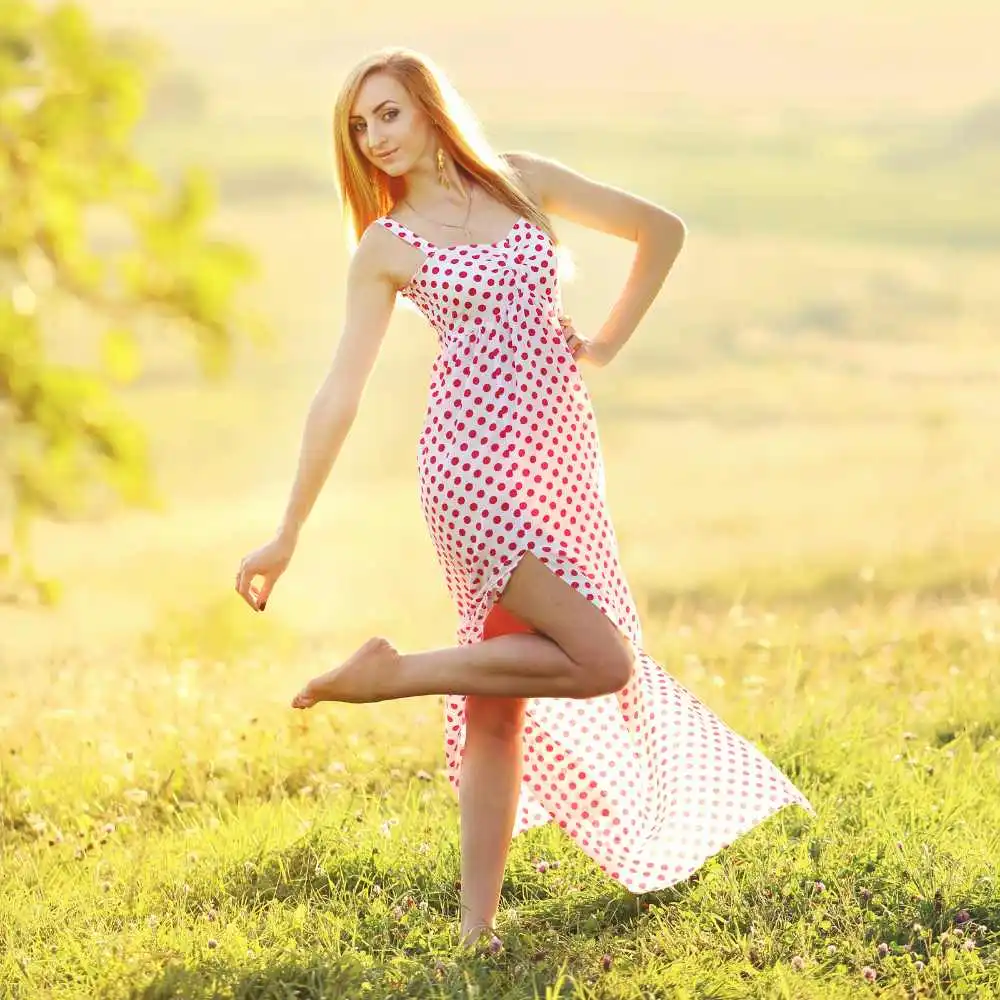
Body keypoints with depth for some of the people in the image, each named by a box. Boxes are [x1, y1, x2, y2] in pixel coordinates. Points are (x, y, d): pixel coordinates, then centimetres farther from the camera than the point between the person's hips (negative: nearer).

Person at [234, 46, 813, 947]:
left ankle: (479, 924, 7)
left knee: (503, 694, 4)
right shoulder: (386, 247, 2)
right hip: (475, 460, -4)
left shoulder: (522, 183, 10)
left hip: (563, 457, 4)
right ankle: (387, 673, -4)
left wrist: (606, 344, 9)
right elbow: (340, 396, 1)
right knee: (602, 663, -15)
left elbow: (660, 230, 17)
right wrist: (288, 534, -2)